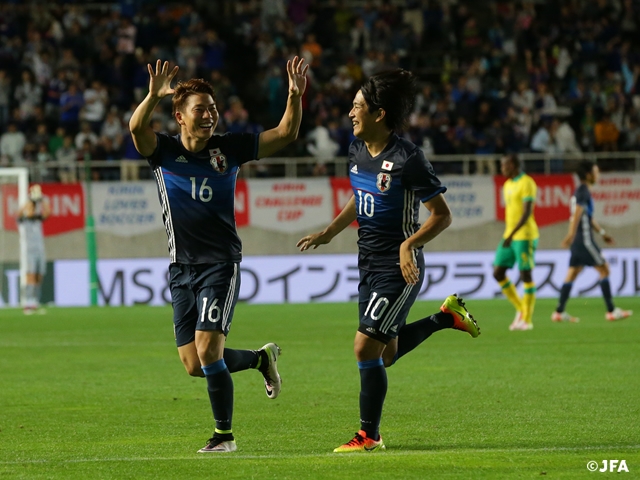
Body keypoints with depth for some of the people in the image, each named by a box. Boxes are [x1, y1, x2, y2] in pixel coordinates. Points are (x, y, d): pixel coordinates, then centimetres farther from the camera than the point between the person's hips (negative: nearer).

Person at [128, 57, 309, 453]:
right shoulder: (164, 151, -1)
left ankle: (224, 435, -3)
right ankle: (261, 358, 31)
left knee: (208, 350, -17)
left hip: (221, 264, -3)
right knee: (194, 365, 4)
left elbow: (286, 134, 1)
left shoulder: (229, 149, 1)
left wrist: (296, 95, -16)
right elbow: (137, 127, -22)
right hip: (181, 268, 3)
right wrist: (154, 95, -40)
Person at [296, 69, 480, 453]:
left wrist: (410, 244, -29)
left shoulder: (408, 158, -20)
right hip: (370, 264, 9)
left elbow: (442, 215, -16)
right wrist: (328, 234, 17)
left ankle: (369, 436, 1)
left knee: (366, 347, -12)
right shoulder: (358, 150, 3)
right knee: (386, 354, 17)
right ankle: (447, 317, 38)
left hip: (400, 270, -9)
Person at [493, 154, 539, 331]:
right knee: (498, 272, 2)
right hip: (509, 237, 9)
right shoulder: (507, 185, 16)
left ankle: (527, 319, 0)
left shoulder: (526, 183, -12)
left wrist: (512, 234, -26)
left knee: (525, 275, -5)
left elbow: (527, 212, -20)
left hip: (525, 236, -9)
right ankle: (520, 308, 14)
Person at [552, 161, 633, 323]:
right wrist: (571, 235, -35)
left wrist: (602, 233, 30)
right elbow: (577, 213, -25)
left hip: (578, 242, 10)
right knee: (604, 269, -4)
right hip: (585, 240, -10)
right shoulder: (583, 192, -13)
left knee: (572, 274, 9)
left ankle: (559, 312, 7)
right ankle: (611, 311, -4)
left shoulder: (582, 192, 18)